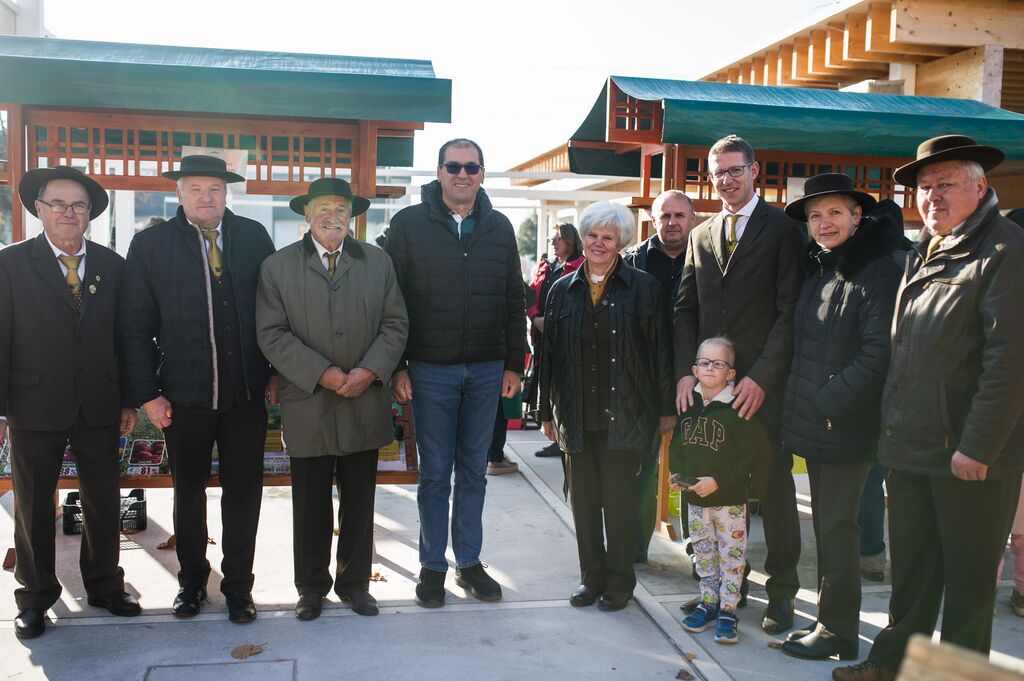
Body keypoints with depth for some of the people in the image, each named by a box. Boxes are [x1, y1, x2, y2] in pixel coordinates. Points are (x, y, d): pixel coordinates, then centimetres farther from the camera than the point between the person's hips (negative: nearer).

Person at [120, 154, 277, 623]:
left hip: (246, 392, 1)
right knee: (188, 492, 15)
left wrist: (276, 371, 1)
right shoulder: (150, 244, -2)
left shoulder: (253, 237, 1)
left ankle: (238, 585, 26)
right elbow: (135, 326, -1)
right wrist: (147, 392, -5)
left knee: (243, 492, 9)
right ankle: (192, 580, 35)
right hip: (183, 395, 0)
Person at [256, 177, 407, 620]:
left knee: (360, 501, 11)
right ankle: (312, 586, 25)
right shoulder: (277, 267, 1)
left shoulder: (378, 262, 7)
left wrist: (369, 371, -12)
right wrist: (323, 374, -16)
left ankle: (354, 581, 27)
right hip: (307, 407, -2)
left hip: (365, 404, 2)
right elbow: (272, 335, -7)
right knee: (311, 504, 8)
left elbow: (395, 324, 3)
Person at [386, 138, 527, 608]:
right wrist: (396, 367, -8)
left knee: (474, 470, 11)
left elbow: (514, 301, 10)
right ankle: (433, 565, 20)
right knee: (435, 473, 5)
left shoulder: (499, 228, 7)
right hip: (431, 370, -3)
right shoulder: (409, 224, -2)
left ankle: (469, 561, 24)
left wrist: (514, 363, 6)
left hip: (486, 371, 3)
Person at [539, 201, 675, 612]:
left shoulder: (643, 287, 0)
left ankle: (619, 581, 18)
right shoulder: (563, 290, 8)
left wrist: (666, 408, -1)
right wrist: (547, 412, 9)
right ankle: (591, 577, 23)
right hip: (577, 415, 3)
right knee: (583, 498, 9)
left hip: (624, 414, -3)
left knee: (619, 499, 3)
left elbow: (659, 350, 0)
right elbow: (550, 354, 9)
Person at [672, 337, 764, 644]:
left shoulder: (737, 409, -15)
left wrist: (718, 480, -21)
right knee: (703, 553, 16)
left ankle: (728, 610, 17)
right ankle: (708, 602, 31)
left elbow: (751, 454, -16)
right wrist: (676, 473, 0)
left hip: (730, 500, -5)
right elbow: (677, 443, 14)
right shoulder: (688, 405, 2)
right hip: (694, 498, 5)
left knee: (731, 555, 5)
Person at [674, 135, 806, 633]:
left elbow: (790, 311, -7)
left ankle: (781, 591, 16)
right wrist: (685, 371, 0)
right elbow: (685, 310, 13)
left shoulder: (783, 230, -1)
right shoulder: (700, 236, 15)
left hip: (764, 386, -4)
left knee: (773, 486, 3)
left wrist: (761, 377, -14)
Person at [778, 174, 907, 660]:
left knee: (836, 526, 0)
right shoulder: (818, 270, 13)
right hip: (813, 422, 8)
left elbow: (878, 357, -20)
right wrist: (802, 406, 10)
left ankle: (838, 632, 13)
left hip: (847, 425, -8)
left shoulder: (881, 270, -14)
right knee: (827, 524, 15)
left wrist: (827, 402, -17)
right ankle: (831, 619, 27)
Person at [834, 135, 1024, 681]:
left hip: (971, 455, -7)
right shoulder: (921, 254, 15)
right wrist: (891, 426, 12)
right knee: (909, 565, 17)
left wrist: (978, 446, -19)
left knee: (968, 575, 8)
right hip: (908, 447, 8)